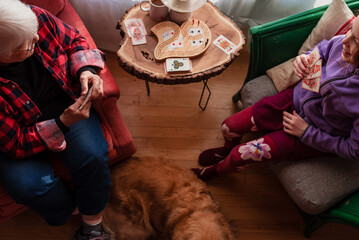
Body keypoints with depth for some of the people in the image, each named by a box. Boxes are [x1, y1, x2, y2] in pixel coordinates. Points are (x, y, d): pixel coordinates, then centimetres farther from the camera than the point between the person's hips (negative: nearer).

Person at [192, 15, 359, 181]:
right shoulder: (341, 42, -20)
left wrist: (306, 131, -18)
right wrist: (304, 58, -17)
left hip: (313, 135, -4)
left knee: (241, 155, -8)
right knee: (229, 127, 0)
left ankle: (218, 169, 32)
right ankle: (227, 149, 41)